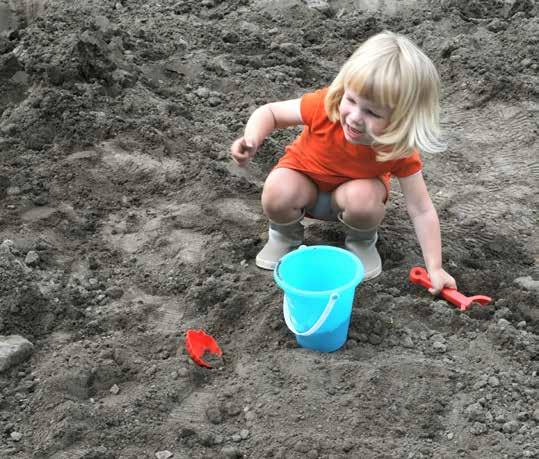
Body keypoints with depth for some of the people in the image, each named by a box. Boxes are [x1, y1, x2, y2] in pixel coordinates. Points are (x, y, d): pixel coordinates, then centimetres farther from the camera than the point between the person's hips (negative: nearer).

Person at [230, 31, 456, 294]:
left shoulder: (400, 151, -31)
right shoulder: (325, 106, -33)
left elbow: (421, 211, -23)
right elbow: (270, 112, -18)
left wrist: (435, 269, -26)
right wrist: (252, 140, -39)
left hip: (352, 188, 0)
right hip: (305, 179, 0)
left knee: (363, 197, -35)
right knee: (278, 192, -33)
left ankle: (361, 241, 0)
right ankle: (285, 235, 3)